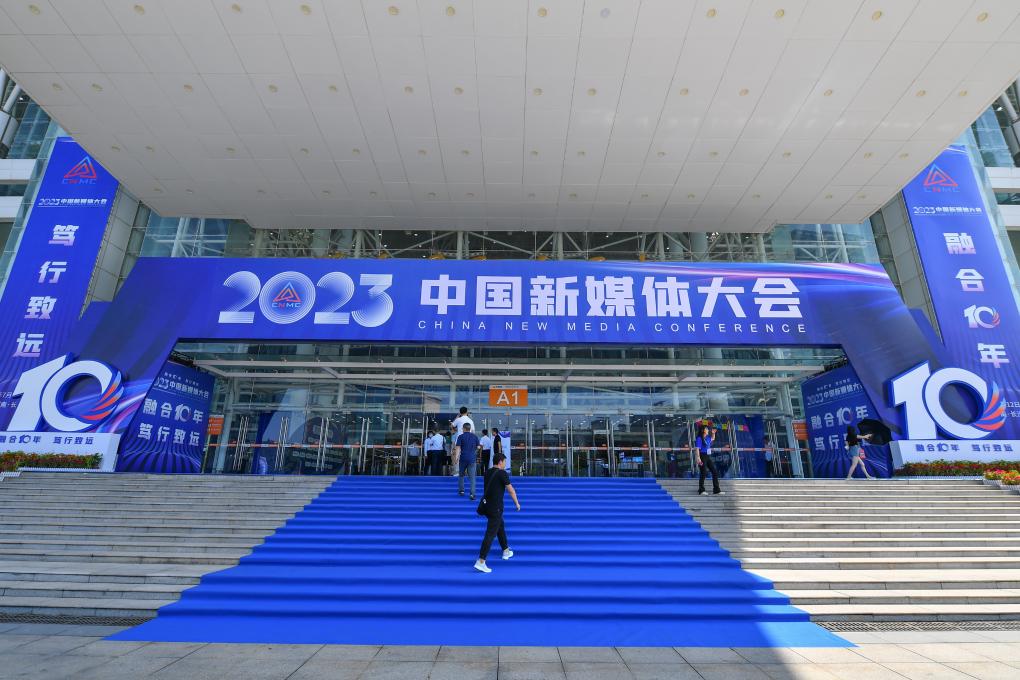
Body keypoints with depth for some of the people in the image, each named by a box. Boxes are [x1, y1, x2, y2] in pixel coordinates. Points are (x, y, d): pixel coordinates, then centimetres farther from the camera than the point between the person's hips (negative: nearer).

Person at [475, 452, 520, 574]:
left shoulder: (487, 472, 8)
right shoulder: (502, 473, -13)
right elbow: (511, 490, -8)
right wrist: (517, 503, 5)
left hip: (486, 505, 8)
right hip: (495, 507, -8)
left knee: (501, 526, 25)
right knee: (490, 534, -6)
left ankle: (506, 551, 39)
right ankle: (480, 562, -9)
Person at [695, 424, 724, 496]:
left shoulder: (707, 438, 12)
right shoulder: (699, 438, -12)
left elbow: (712, 439, 37)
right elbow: (697, 449, -18)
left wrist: (713, 433, 20)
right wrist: (698, 458, -27)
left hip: (708, 457, 8)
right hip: (702, 457, -8)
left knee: (715, 472, 6)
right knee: (703, 473, -5)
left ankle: (716, 490, 13)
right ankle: (701, 491, 5)